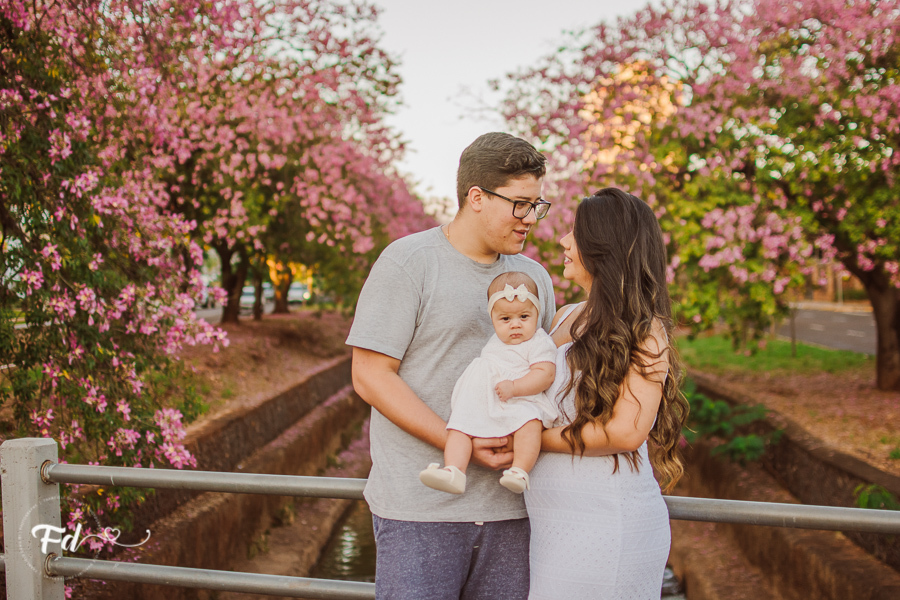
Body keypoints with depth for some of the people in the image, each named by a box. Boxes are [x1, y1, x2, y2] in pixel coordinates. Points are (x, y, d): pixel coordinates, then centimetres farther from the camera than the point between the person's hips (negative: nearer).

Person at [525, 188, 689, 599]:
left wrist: (534, 440, -13)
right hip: (552, 518, 7)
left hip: (605, 519, -7)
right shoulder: (565, 318, 13)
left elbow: (627, 431, -19)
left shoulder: (645, 330, -9)